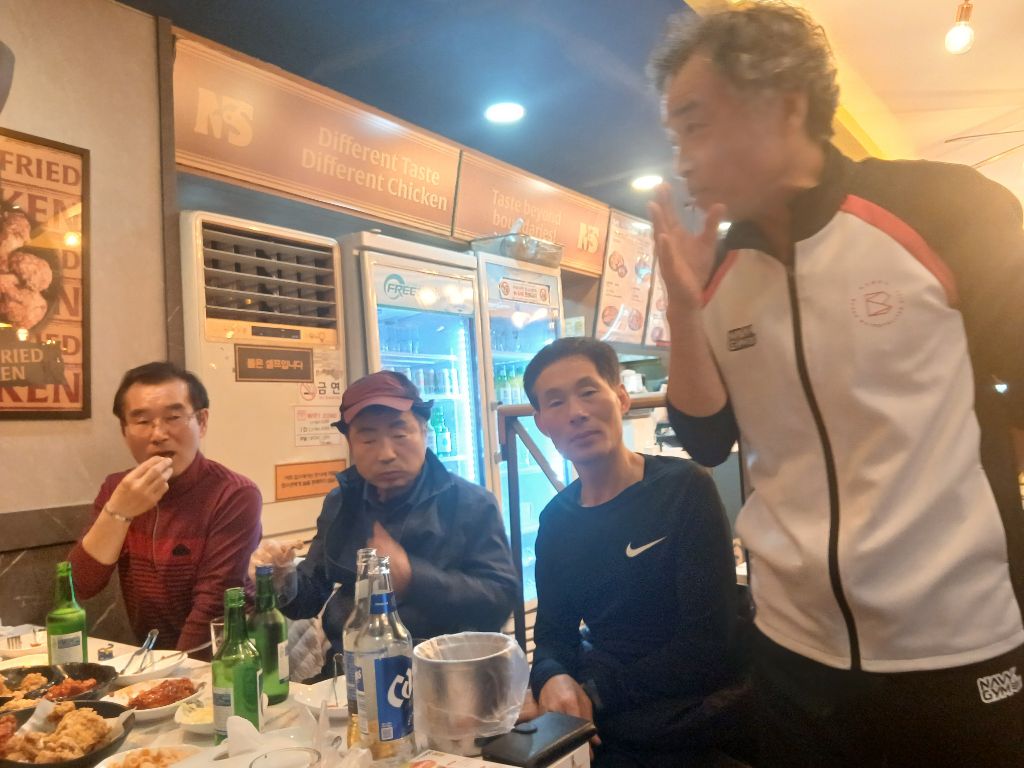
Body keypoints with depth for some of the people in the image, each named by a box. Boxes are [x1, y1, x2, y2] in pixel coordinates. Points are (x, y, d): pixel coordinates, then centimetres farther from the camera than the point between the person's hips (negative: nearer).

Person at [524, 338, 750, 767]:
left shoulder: (684, 488, -13)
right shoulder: (556, 520, 4)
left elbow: (708, 647, -15)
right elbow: (553, 633, 6)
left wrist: (595, 693, -18)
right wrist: (552, 678, -17)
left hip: (687, 716, -3)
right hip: (600, 719, 4)